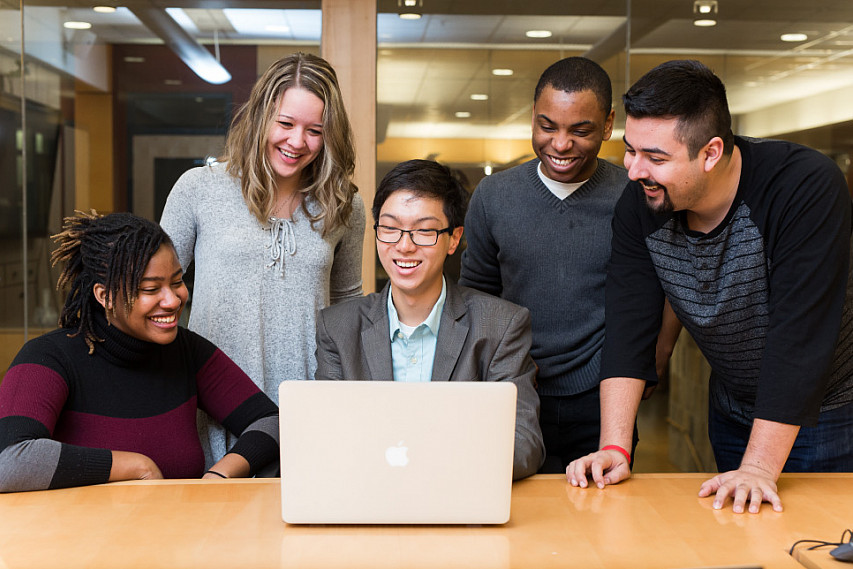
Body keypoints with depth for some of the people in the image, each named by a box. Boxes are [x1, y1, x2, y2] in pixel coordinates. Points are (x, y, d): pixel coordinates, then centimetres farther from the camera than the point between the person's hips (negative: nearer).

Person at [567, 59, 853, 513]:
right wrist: (614, 447, -25)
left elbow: (800, 336, -32)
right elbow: (628, 325, -16)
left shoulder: (807, 187, -29)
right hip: (731, 414, 5)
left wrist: (759, 467, -33)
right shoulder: (639, 205, -13)